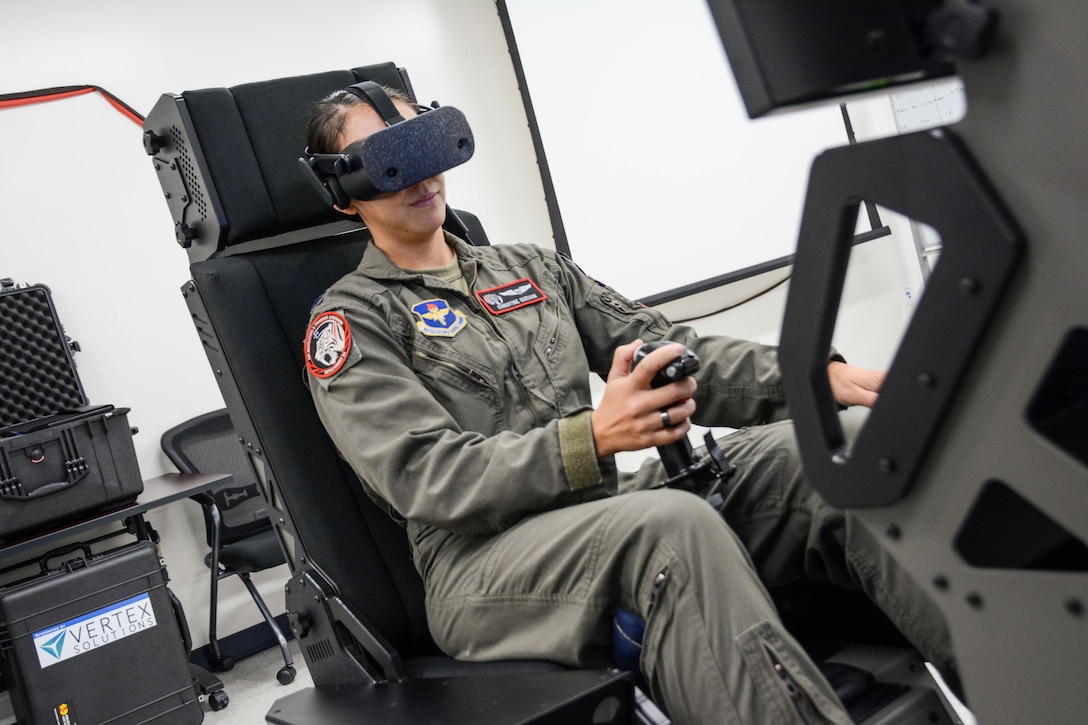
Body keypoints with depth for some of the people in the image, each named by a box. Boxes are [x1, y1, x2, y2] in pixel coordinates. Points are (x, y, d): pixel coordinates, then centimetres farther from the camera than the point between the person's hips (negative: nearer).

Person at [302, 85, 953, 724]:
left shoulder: (532, 267, 21)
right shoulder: (350, 322, 4)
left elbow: (676, 355, 15)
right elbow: (424, 475, -11)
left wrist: (817, 375, -2)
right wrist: (591, 437, -27)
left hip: (609, 516, 6)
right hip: (482, 559, -5)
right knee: (673, 522, -36)